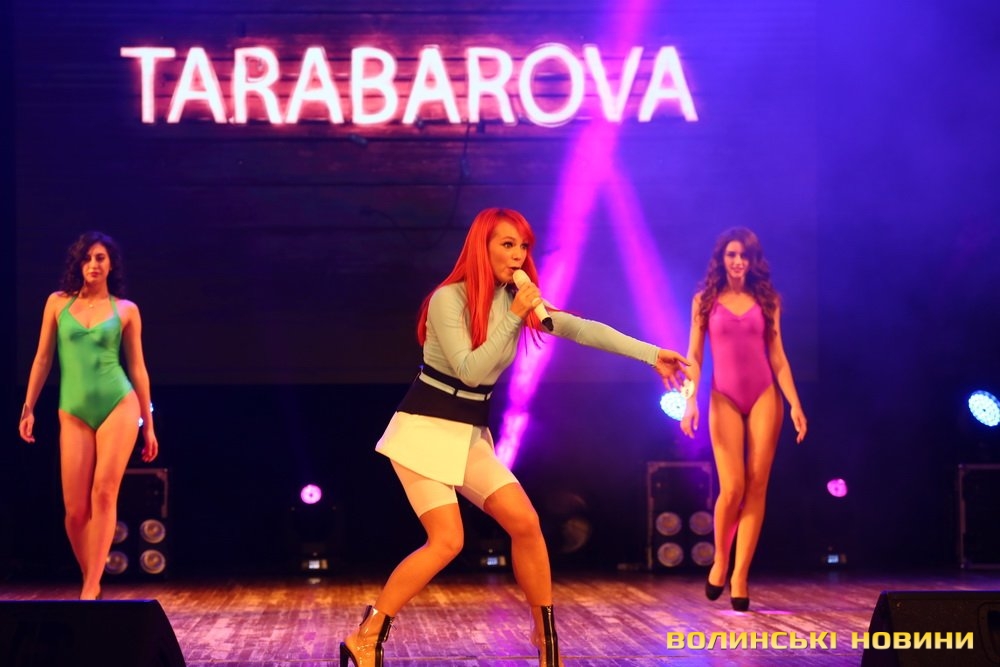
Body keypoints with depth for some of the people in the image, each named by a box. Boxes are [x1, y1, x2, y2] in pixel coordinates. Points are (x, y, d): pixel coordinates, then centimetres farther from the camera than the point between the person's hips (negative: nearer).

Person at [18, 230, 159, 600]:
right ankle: (90, 582, 15)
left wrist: (148, 424, 8)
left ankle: (90, 589, -17)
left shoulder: (126, 310, 6)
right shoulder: (58, 303, 9)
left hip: (118, 405, -2)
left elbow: (137, 367, 8)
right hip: (74, 413, 2)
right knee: (75, 509, -4)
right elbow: (43, 358, 11)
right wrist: (28, 408, 5)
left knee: (104, 492, -15)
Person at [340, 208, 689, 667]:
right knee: (447, 541, -16)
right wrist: (513, 317, -23)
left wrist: (651, 354, -13)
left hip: (470, 435, 6)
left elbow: (582, 328, -4)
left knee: (525, 522, -6)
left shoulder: (517, 299, 5)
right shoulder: (448, 300, -15)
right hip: (426, 428, -6)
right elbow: (469, 370, -19)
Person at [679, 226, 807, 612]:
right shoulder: (705, 301, 5)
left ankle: (740, 576, 0)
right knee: (732, 487, -11)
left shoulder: (766, 300, 8)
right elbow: (694, 356, 3)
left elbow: (777, 356, 7)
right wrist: (690, 401, -9)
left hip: (764, 397, 2)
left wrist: (795, 404, 0)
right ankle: (719, 560, 15)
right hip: (725, 399, -2)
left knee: (757, 487, -4)